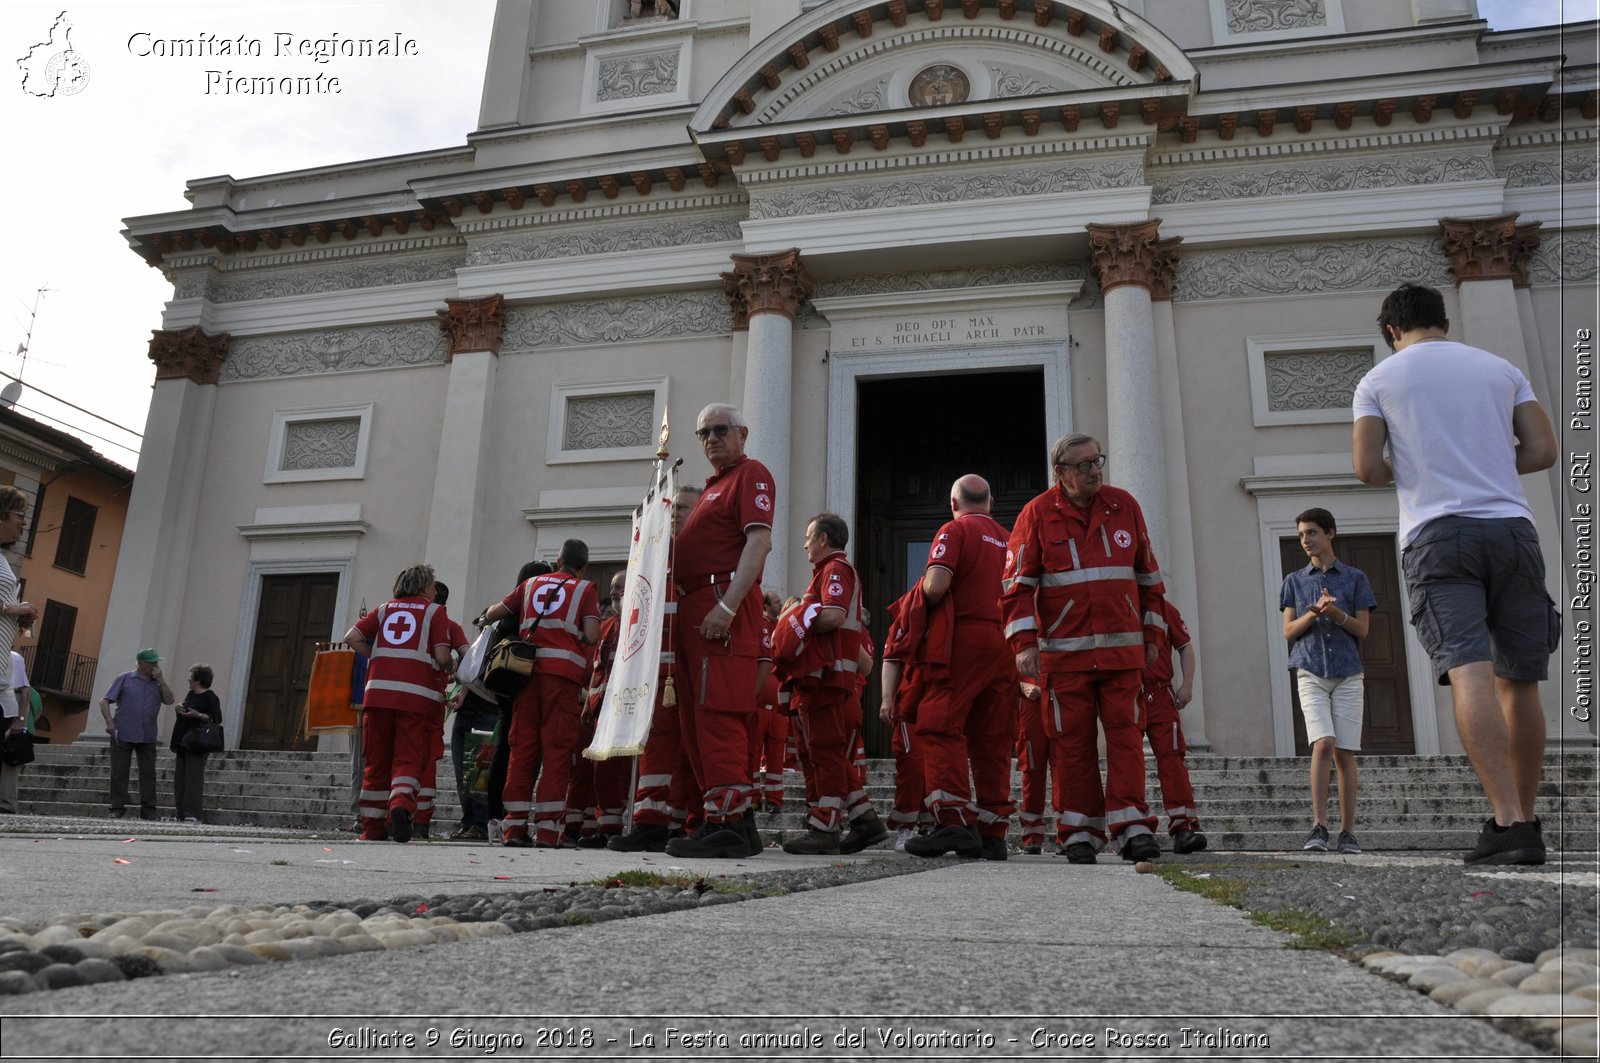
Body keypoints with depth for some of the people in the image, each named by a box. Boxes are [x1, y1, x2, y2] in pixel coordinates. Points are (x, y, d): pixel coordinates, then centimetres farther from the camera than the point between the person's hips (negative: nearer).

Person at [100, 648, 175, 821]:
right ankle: (117, 809, 9)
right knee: (119, 773, 2)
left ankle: (148, 810, 7)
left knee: (148, 773, 2)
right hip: (123, 735, -2)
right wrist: (109, 723, -10)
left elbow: (169, 700, -3)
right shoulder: (124, 679, 3)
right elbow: (104, 702, 2)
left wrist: (160, 680, -7)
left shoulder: (158, 683, 11)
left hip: (147, 737, 2)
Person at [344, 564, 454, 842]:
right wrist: (447, 668, 17)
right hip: (417, 694, -3)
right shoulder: (435, 611, 8)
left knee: (376, 761, 10)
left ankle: (373, 827, 12)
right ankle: (401, 804, -26)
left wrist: (378, 659, 17)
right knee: (408, 759, -1)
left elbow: (352, 637, 7)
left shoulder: (386, 608, 19)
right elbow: (442, 656, -4)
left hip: (379, 690, 3)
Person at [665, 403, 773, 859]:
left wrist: (727, 605, -24)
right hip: (694, 608, 10)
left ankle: (728, 825, -14)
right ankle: (737, 821, 14)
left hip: (723, 603, -10)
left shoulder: (751, 474, -1)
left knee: (717, 715, -15)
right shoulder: (713, 485, 27)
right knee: (697, 718, 9)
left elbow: (759, 542, -15)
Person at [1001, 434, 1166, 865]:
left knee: (1125, 732, -4)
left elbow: (1148, 576, 16)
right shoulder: (1037, 514, -1)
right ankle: (1082, 831, 11)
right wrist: (1025, 644, -11)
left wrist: (1151, 634, 15)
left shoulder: (1124, 506, 8)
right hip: (1065, 651, -2)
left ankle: (1131, 826, -1)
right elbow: (1017, 584, -3)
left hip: (1122, 648, 2)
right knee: (1076, 740, 3)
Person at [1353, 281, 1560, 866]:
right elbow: (1542, 451, 9)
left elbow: (1367, 467, 0)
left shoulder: (1379, 379, 9)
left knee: (1468, 672, -14)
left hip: (1437, 533, -3)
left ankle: (1508, 822, -25)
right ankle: (1526, 821, 18)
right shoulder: (1501, 368, 16)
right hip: (1512, 528, 3)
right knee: (1519, 681, 10)